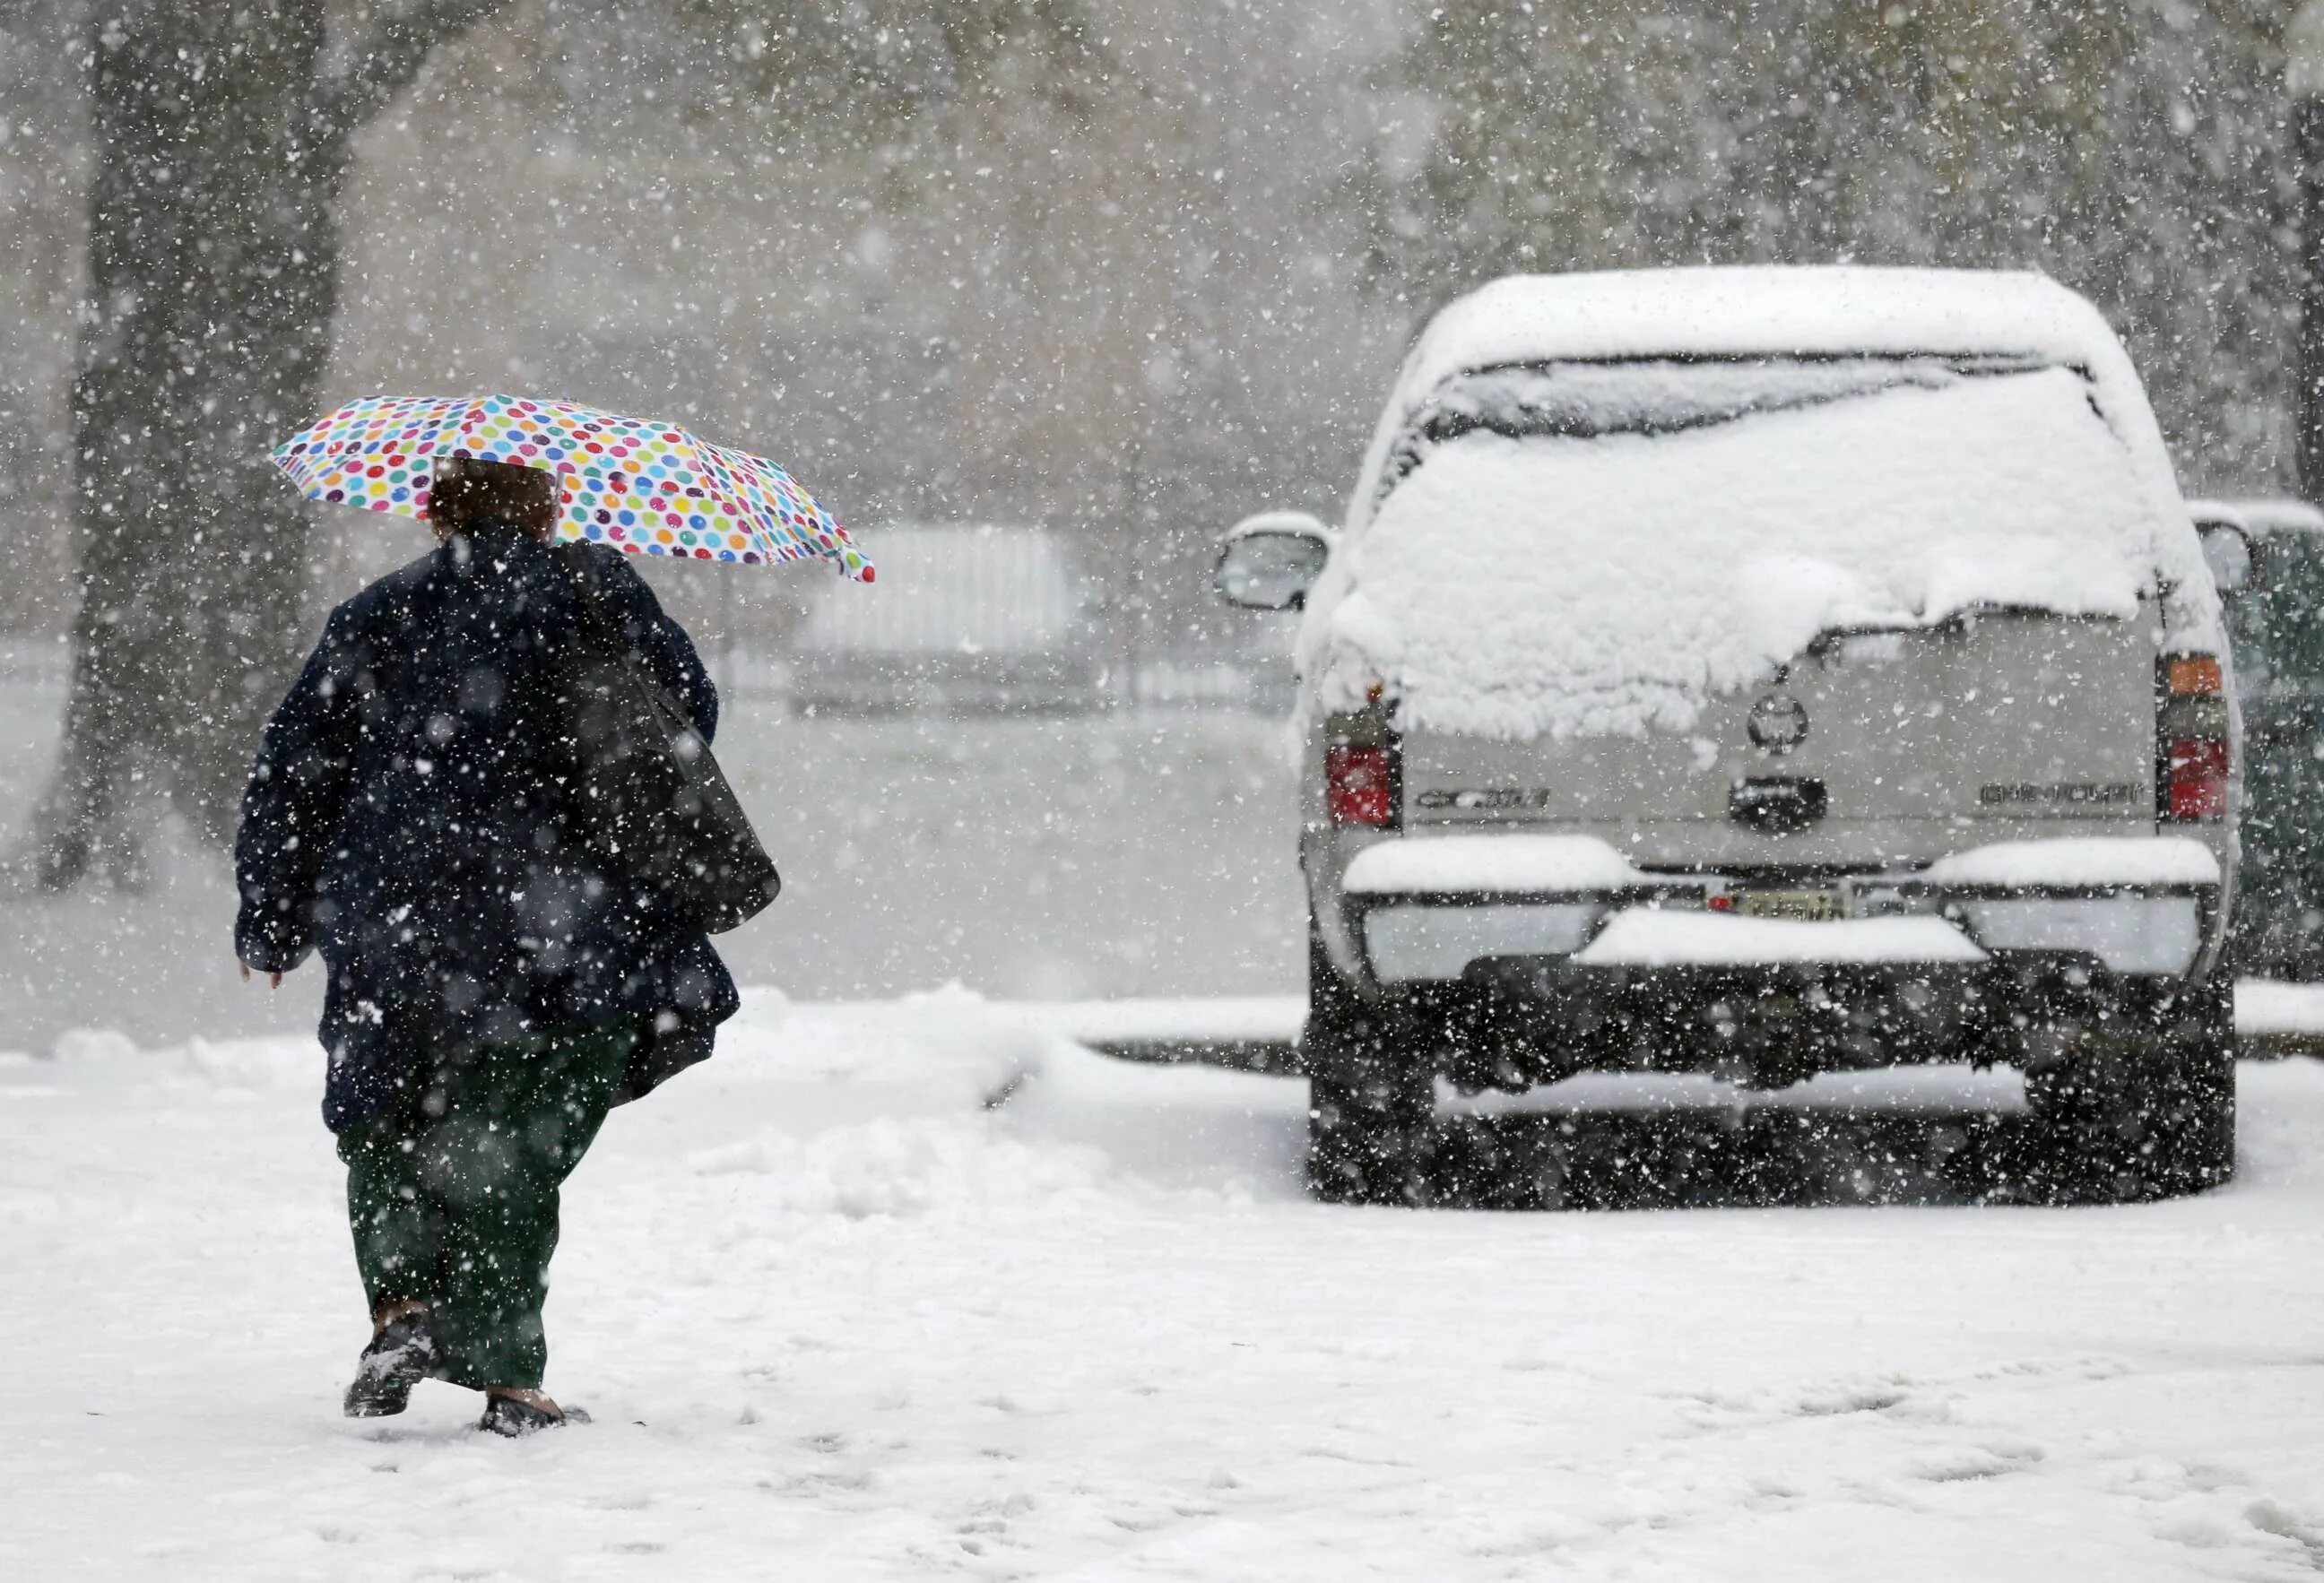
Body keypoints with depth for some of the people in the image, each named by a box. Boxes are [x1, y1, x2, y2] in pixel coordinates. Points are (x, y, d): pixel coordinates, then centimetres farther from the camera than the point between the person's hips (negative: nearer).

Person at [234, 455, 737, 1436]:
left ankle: (406, 1301, -5)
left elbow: (290, 775, 10)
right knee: (519, 1153, 6)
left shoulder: (371, 623, 9)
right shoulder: (597, 592, 5)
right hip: (574, 935, -1)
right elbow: (689, 711, 11)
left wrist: (270, 924, 19)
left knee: (390, 1138, 17)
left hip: (398, 934, 1)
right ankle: (504, 1368, -2)